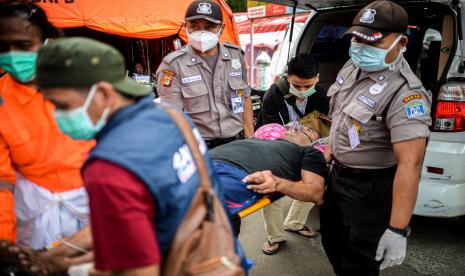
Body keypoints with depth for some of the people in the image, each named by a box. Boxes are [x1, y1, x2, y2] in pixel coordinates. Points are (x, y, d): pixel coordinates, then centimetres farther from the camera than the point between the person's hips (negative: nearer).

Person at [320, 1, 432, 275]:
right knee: (332, 242, 25)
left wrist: (397, 230, -33)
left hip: (370, 188, -8)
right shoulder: (353, 66, -2)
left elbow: (410, 164, -32)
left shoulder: (405, 93, -28)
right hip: (338, 174, 8)